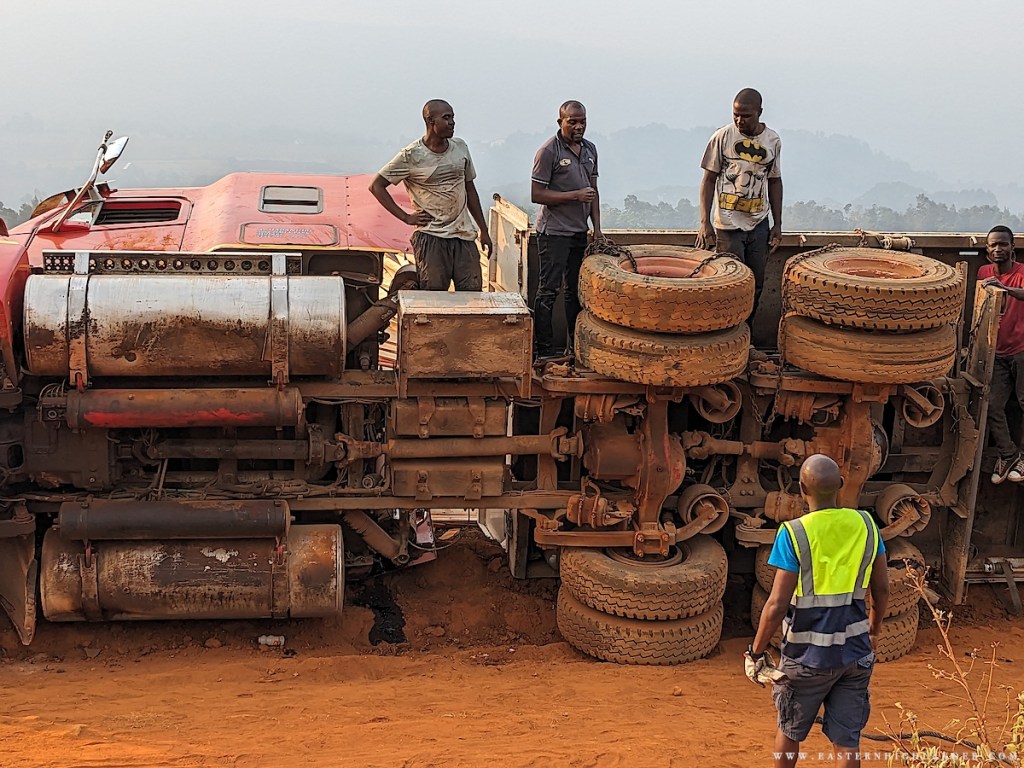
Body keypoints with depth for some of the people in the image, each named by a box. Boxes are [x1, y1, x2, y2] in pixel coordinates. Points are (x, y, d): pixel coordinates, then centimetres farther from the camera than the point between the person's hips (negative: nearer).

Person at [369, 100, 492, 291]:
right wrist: (406, 217, -7)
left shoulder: (460, 148, 9)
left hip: (464, 235, 4)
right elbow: (376, 186, -3)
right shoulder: (411, 156, -6)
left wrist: (483, 231, 17)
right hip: (430, 237, -4)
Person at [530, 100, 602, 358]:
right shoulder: (549, 151, -11)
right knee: (549, 291, -5)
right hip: (554, 232, -7)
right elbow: (536, 194, -14)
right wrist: (575, 195, -18)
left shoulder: (589, 149, 11)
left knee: (576, 289, 11)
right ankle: (544, 349, 0)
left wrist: (597, 228, 10)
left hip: (580, 231, 7)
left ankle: (576, 345, 18)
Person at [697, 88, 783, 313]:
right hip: (728, 225, -3)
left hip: (759, 225, 3)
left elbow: (775, 182, 13)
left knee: (756, 285, 7)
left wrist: (778, 224, 9)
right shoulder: (722, 137, -5)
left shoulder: (773, 141, 4)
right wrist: (705, 222, -11)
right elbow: (709, 180, -3)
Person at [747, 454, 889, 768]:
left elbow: (777, 605, -18)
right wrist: (873, 629, 24)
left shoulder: (794, 533, -17)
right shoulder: (865, 524, -3)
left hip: (808, 657, -3)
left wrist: (756, 652, -5)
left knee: (789, 733, 19)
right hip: (856, 653, 4)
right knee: (847, 743, 10)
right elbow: (881, 589, 7)